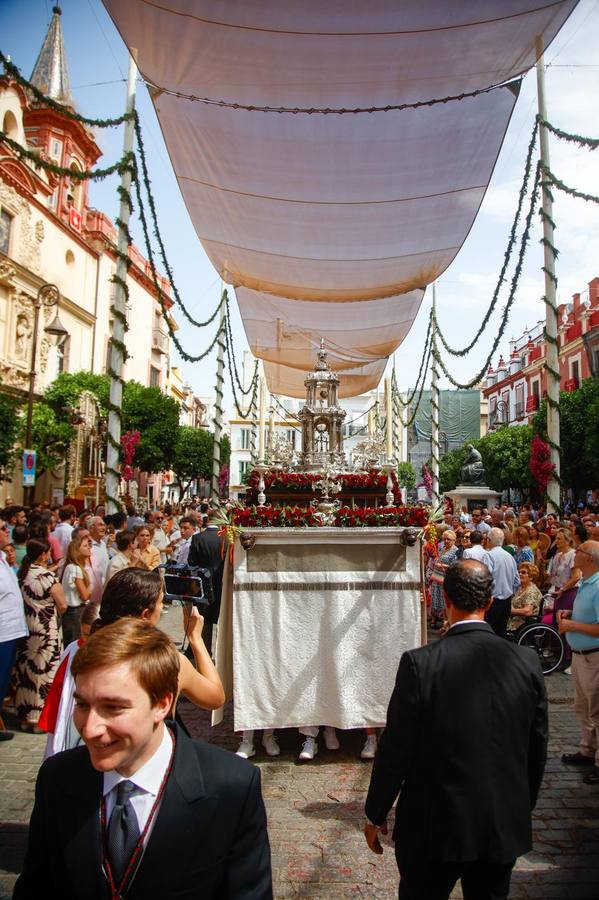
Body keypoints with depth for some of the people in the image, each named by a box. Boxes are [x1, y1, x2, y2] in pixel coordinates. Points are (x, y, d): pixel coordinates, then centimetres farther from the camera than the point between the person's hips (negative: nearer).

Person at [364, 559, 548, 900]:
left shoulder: (419, 663, -23)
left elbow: (396, 749, -15)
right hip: (505, 828, 3)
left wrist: (376, 815, 0)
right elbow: (537, 749, 0)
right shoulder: (527, 662, -11)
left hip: (434, 829, -3)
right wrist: (524, 808, 17)